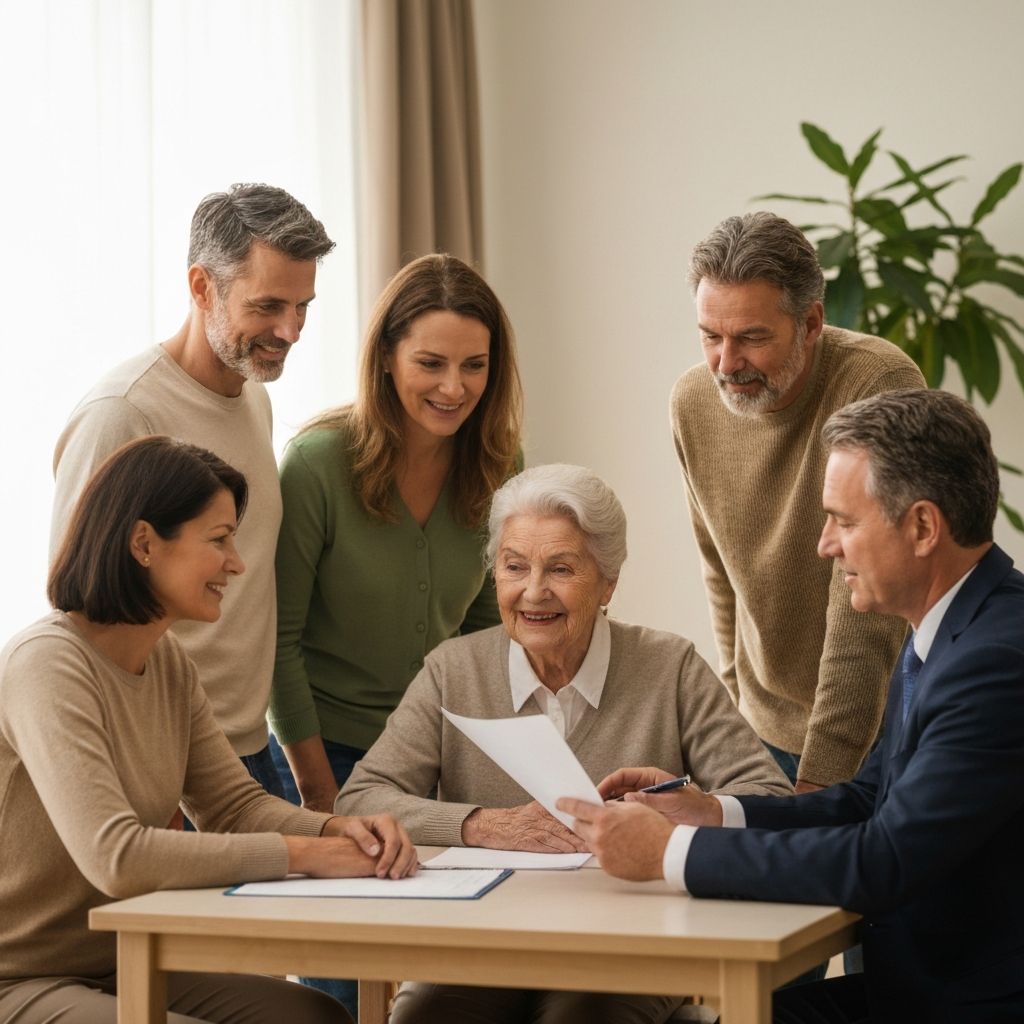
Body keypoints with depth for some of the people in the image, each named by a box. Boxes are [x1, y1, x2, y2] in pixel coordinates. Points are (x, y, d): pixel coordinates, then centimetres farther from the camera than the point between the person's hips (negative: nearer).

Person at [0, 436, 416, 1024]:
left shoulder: (170, 663, 8)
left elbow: (237, 804, 9)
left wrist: (337, 830, -13)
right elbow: (116, 857, -31)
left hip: (122, 968, 9)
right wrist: (303, 853, -24)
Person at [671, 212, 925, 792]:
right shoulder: (693, 402, -4)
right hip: (765, 730, 5)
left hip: (881, 731, -4)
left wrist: (823, 774, -26)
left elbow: (867, 611, -25)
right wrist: (738, 699, 11)